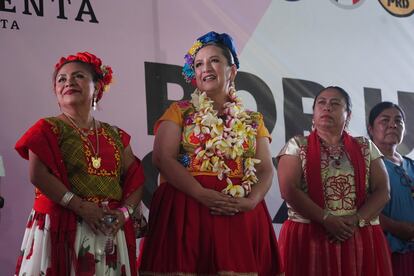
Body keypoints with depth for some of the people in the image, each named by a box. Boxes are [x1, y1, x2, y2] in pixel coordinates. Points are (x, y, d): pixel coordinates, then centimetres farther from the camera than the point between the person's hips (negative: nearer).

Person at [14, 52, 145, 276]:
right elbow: (38, 175, -12)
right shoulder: (49, 129, 1)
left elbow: (135, 179, 11)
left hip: (110, 231, 4)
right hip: (61, 226, -4)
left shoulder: (115, 136, 14)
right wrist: (81, 207, -17)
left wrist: (125, 211, -8)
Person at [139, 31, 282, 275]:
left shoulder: (253, 121, 17)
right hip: (187, 209, -2)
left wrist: (251, 200, -13)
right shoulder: (179, 112, 10)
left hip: (242, 216, 2)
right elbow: (163, 158, -3)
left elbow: (266, 169, 9)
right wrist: (202, 194, -16)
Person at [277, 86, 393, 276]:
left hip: (361, 239, 2)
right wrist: (326, 219, -16)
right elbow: (289, 190, -8)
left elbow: (382, 191, 3)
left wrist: (356, 220, -13)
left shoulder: (365, 148, 11)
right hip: (308, 237, -2)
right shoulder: (297, 146, 4)